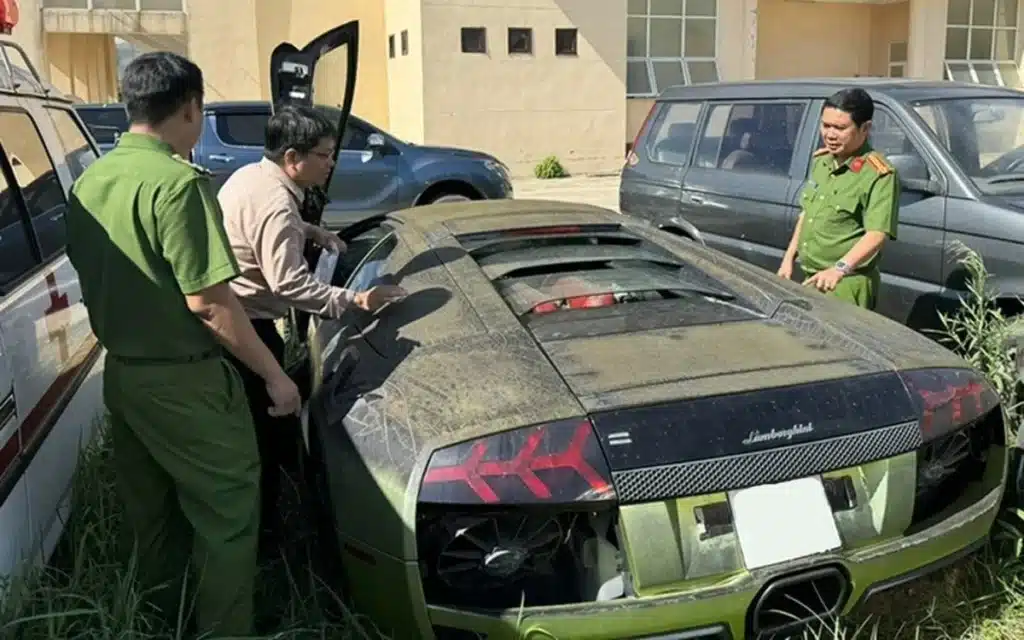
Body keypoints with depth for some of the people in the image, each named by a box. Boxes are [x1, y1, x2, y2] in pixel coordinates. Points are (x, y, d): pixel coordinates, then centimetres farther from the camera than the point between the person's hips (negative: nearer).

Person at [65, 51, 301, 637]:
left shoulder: (90, 180, 6)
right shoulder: (176, 182, -20)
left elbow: (94, 279, 15)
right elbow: (206, 301, -22)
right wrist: (275, 374, -15)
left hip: (121, 374, 9)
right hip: (183, 381, -9)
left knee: (151, 516, 21)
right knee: (229, 518, 4)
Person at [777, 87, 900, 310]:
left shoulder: (879, 174, -14)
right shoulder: (820, 160, 11)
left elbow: (877, 234, -22)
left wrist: (840, 269, -36)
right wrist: (789, 258, 17)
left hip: (846, 286, -7)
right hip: (811, 280, 7)